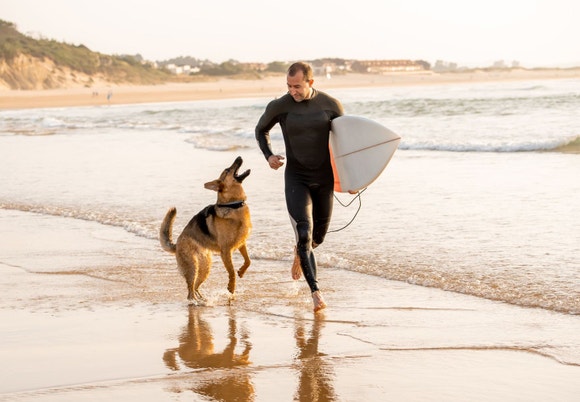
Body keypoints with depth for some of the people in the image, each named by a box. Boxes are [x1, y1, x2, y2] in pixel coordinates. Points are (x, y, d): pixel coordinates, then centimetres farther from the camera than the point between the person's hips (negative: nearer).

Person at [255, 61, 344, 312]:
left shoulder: (331, 105, -7)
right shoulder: (279, 106, -9)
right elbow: (261, 130, 11)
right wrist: (268, 156, -7)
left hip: (324, 179, 2)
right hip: (296, 179, -2)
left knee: (318, 237, 15)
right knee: (304, 234, -18)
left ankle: (299, 254, 52)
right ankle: (316, 292, -16)